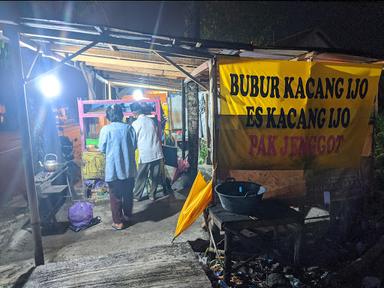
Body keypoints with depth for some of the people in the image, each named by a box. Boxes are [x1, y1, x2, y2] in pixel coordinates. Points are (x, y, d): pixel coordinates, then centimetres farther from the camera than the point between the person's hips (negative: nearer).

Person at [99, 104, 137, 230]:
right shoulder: (129, 128, -2)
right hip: (128, 168, 3)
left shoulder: (105, 129, -9)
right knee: (128, 194, 17)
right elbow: (134, 146, 5)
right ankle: (127, 216, 32)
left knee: (115, 196, 8)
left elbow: (102, 149, -3)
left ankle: (118, 222, 15)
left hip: (113, 169, -3)